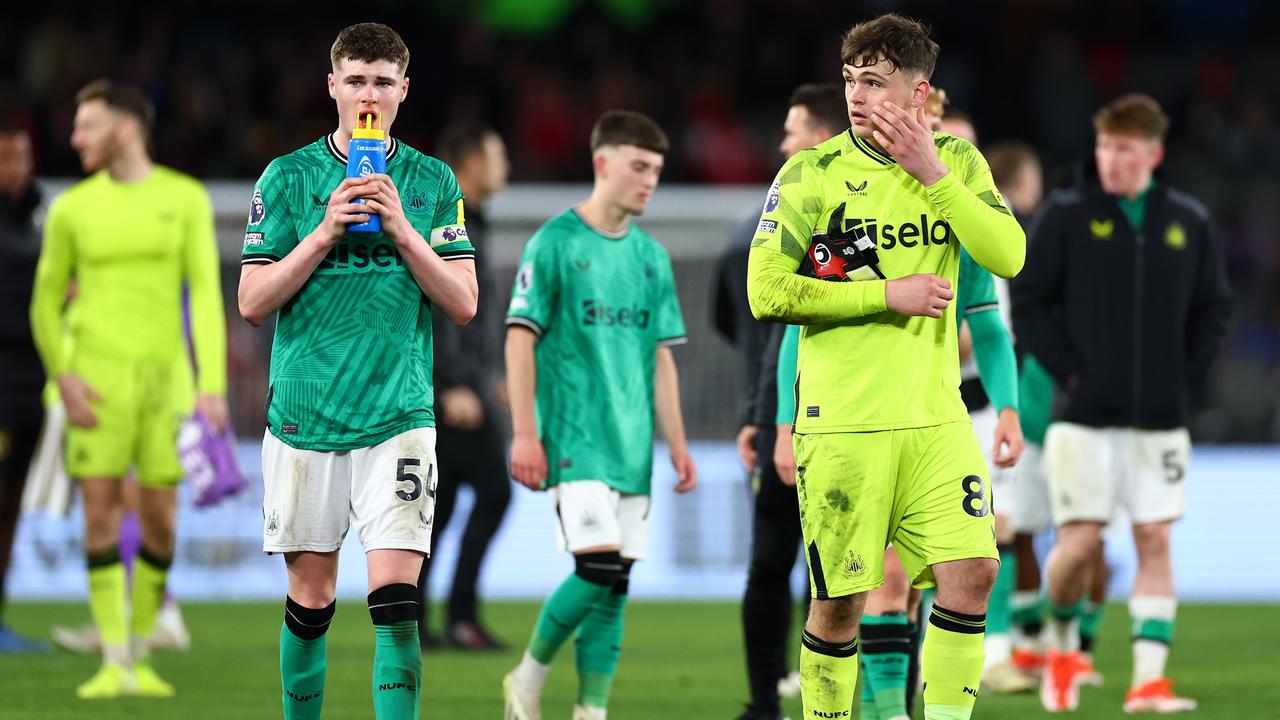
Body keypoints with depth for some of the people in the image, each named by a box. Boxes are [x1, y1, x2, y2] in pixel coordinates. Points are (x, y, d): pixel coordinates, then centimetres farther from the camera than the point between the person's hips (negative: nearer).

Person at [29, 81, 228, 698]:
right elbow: (46, 303, 9)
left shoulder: (186, 199, 1)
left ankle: (141, 658, 13)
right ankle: (112, 664, -4)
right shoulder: (71, 209, 4)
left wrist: (213, 383, -14)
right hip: (97, 377, 0)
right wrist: (63, 379, -6)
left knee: (159, 519, -1)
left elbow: (207, 293, -4)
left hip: (164, 372, 0)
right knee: (100, 515, -8)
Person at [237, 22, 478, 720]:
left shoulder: (433, 183, 7)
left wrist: (401, 229, -11)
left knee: (396, 598, -12)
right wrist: (326, 231, -12)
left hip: (398, 417, 0)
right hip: (304, 418, 0)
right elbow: (253, 302, -1)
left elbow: (463, 304, 2)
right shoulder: (288, 177, 4)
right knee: (310, 601, 5)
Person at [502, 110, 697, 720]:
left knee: (615, 584, 2)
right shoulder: (555, 242, -4)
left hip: (632, 445, 6)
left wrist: (677, 443, 13)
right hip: (575, 440, -6)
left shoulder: (651, 256, 13)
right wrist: (524, 433, -12)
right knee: (598, 566, -16)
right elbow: (520, 338, -6)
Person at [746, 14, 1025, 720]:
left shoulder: (956, 162, 7)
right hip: (842, 422, -3)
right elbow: (767, 291, -9)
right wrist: (888, 295, -12)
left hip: (935, 416, 3)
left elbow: (1007, 256, -6)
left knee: (971, 572, -9)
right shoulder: (812, 172, -3)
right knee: (840, 598, 0)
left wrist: (932, 174, -12)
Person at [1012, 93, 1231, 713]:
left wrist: (1188, 376, 2)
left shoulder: (1187, 222, 6)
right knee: (1079, 543, -4)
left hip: (1160, 420, 2)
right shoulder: (1066, 215, -2)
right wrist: (1066, 370, -9)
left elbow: (1213, 308, 14)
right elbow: (1028, 301, -1)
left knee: (1155, 543, -2)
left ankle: (1149, 679, -2)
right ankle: (1061, 642, 23)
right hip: (1085, 417, -2)